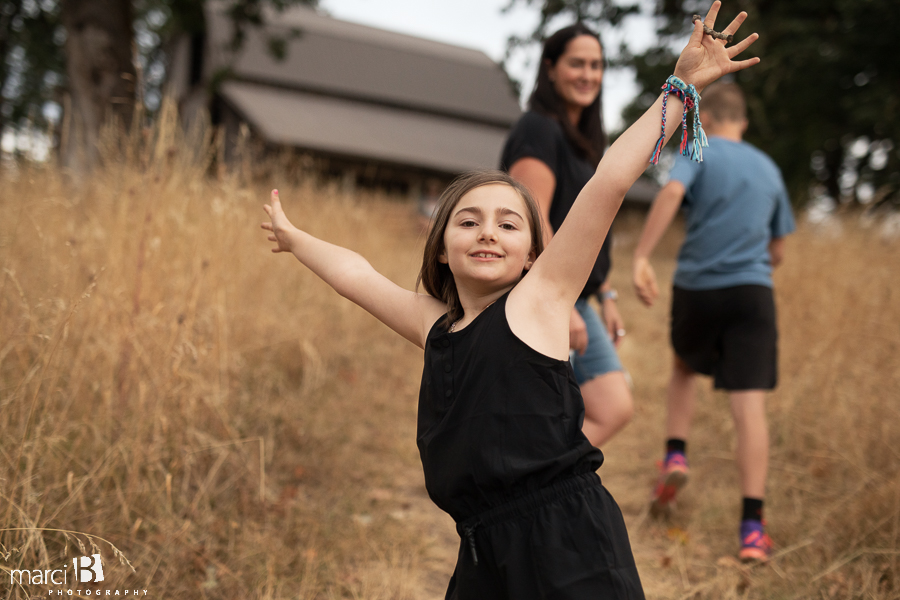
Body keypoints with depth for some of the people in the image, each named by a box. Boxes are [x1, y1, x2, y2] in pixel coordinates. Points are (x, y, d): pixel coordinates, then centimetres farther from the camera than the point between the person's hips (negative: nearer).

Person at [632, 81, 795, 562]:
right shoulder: (769, 168, 17)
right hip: (752, 291, 1)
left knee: (685, 369, 28)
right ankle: (752, 526, -15)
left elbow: (672, 192, -20)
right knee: (750, 406, -7)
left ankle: (675, 456, 9)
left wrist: (641, 256, -27)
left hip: (696, 288, -1)